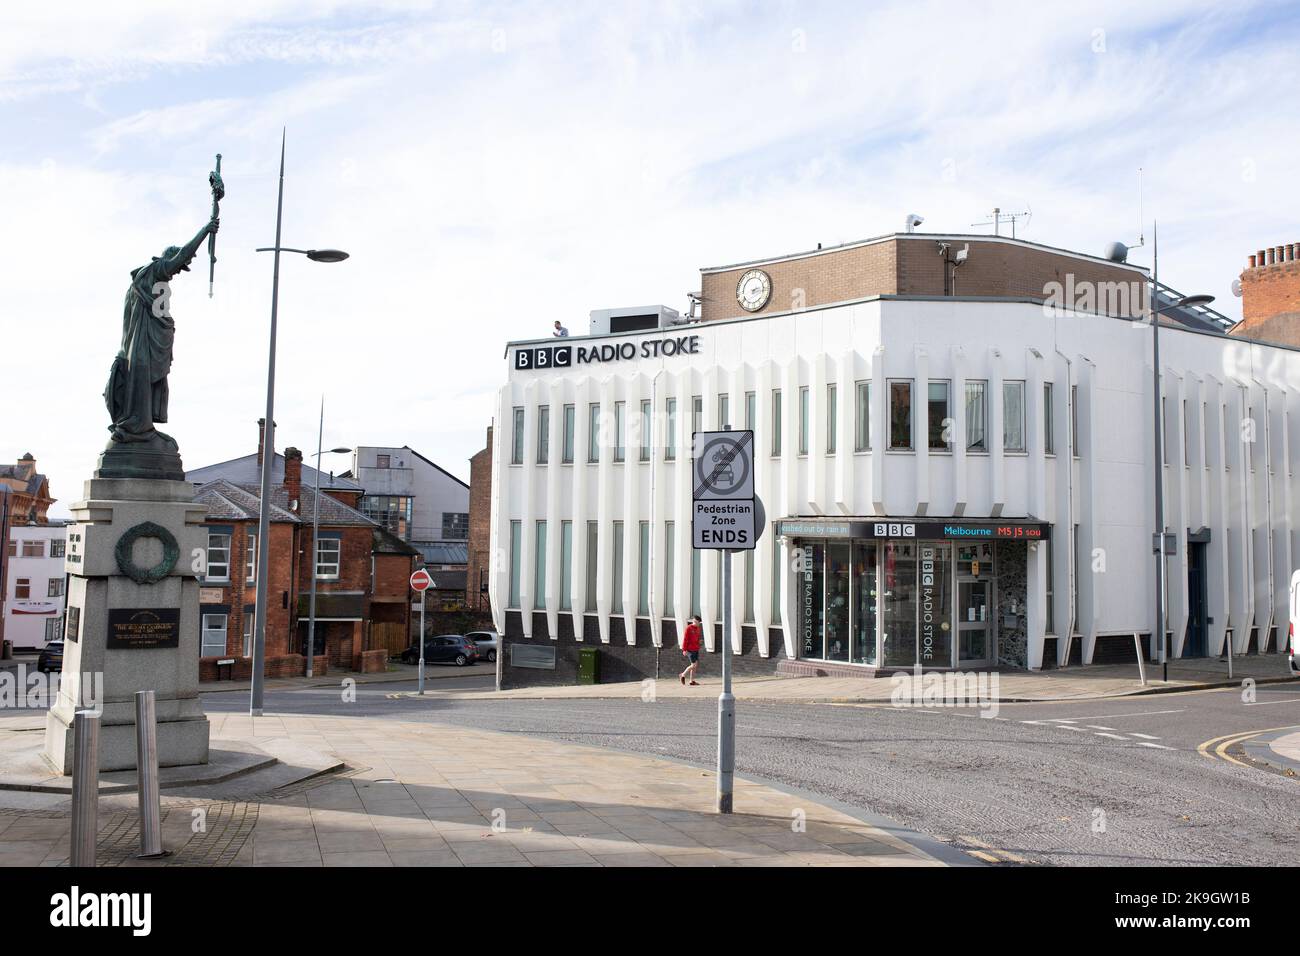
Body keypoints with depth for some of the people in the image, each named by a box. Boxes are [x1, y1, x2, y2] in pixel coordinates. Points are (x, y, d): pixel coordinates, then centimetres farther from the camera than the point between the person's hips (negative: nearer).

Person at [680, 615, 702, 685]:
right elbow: (685, 639, -13)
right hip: (690, 650, -8)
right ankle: (682, 675, 8)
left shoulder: (698, 629, 12)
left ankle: (692, 681, 11)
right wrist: (684, 650, -17)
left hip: (696, 650, 8)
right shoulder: (689, 628, -10)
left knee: (696, 664, 5)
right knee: (694, 665, -10)